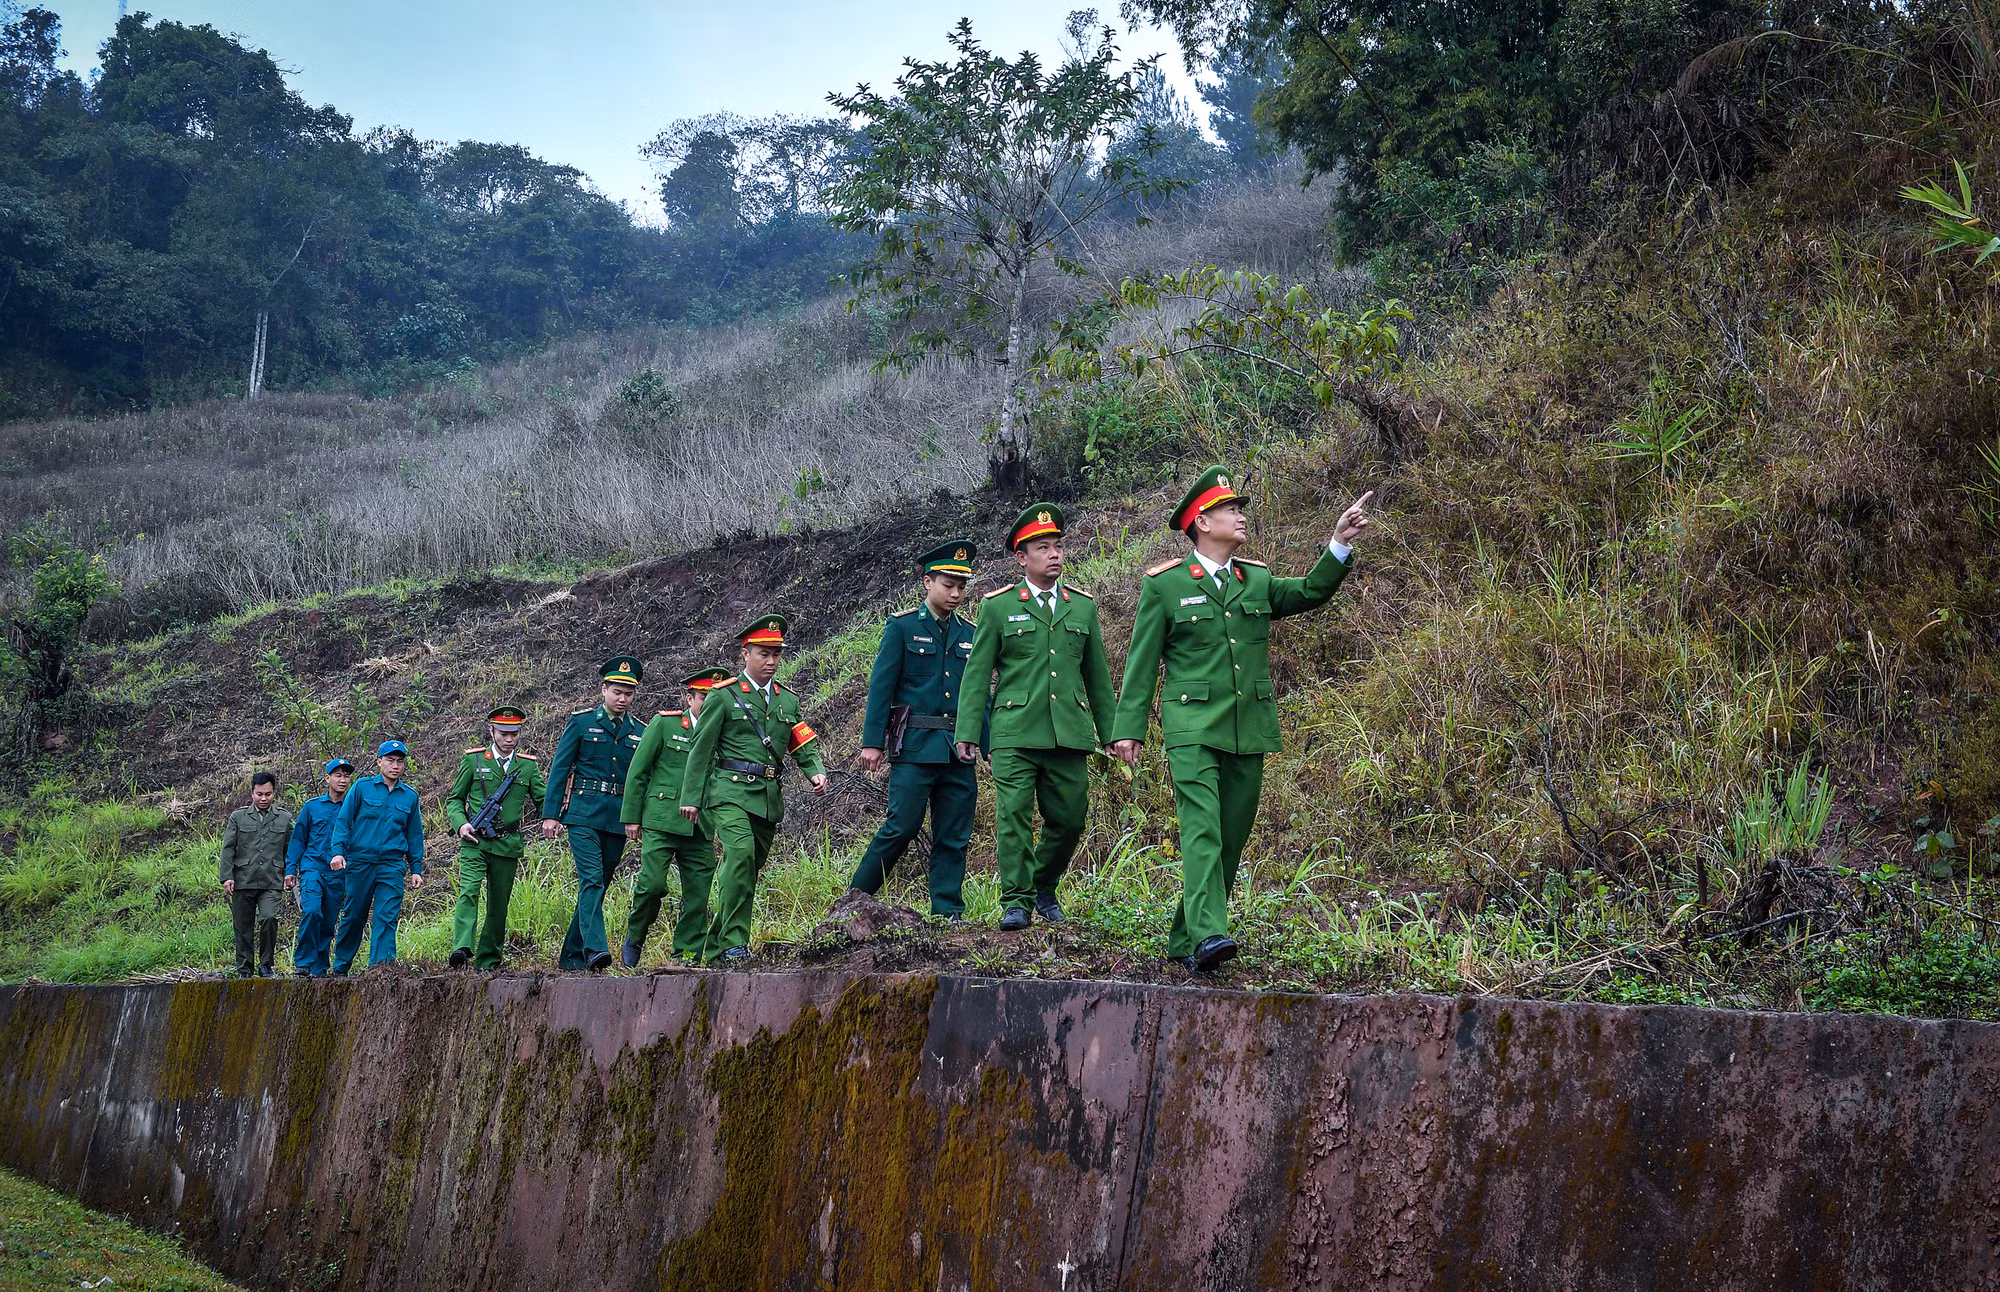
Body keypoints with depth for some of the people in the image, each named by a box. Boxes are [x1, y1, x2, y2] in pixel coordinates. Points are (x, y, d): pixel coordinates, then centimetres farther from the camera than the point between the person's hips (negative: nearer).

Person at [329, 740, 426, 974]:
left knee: (387, 918, -10)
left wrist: (416, 869, 10)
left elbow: (414, 835, 15)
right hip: (360, 861, -1)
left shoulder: (410, 796, 10)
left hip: (392, 865, 1)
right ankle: (340, 967, 22)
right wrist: (338, 851, -10)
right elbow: (343, 821, 2)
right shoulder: (362, 787, 3)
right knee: (353, 917, 8)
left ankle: (380, 965, -13)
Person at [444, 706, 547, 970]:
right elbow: (454, 799, 11)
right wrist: (460, 824, -8)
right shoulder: (473, 760, 6)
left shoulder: (529, 766, 11)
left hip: (507, 846, 2)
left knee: (499, 904, 5)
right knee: (469, 891, -22)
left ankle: (488, 963, 14)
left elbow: (543, 801, 14)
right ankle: (462, 948, -32)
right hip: (474, 841, -2)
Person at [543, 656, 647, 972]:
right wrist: (550, 814, -6)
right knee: (591, 879, -18)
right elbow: (559, 768, 1)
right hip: (583, 814, -4)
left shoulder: (640, 732, 12)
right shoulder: (581, 722, 3)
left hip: (618, 820, 4)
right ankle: (594, 950, -26)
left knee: (599, 885, 7)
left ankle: (572, 955, 16)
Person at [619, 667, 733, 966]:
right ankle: (634, 940, 9)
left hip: (701, 828, 4)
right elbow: (637, 772, 4)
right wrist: (632, 817, -1)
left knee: (698, 893, 0)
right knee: (652, 883, -14)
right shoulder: (664, 723, 3)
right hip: (661, 821, -4)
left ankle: (688, 958, 7)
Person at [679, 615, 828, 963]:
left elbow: (805, 746, 16)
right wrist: (691, 798, -2)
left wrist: (816, 772, -6)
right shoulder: (724, 696, 1)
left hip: (769, 797, 6)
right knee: (740, 854, -26)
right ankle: (734, 943, -24)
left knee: (749, 871, 7)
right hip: (730, 791, -5)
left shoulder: (788, 701, 16)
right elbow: (700, 749, 2)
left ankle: (715, 948, 18)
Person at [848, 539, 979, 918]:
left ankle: (948, 914, 9)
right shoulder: (902, 627, 1)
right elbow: (880, 687, -3)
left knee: (953, 839, 4)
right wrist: (872, 742, -9)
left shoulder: (969, 634, 15)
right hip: (915, 746, -5)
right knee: (901, 827, -8)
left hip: (958, 751, 5)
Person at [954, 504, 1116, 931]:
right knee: (1013, 816, -9)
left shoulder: (1083, 606, 13)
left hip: (1069, 733, 3)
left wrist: (1110, 732, 17)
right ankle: (1017, 903, -1)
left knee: (1069, 819, 5)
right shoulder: (997, 606, 4)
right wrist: (967, 731, -3)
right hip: (1014, 734, -3)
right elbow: (977, 672, 4)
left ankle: (1044, 888, 28)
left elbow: (1097, 675, 18)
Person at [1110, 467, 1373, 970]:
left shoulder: (1257, 580, 16)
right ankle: (1207, 934, -31)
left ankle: (1184, 941, 13)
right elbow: (1142, 662, 3)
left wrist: (1340, 544, -10)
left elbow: (1311, 592, 4)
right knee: (1201, 826, -20)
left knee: (1232, 836, 5)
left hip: (1248, 731, 5)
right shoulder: (1164, 584, 3)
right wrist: (1128, 727, -2)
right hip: (1192, 727, -5)